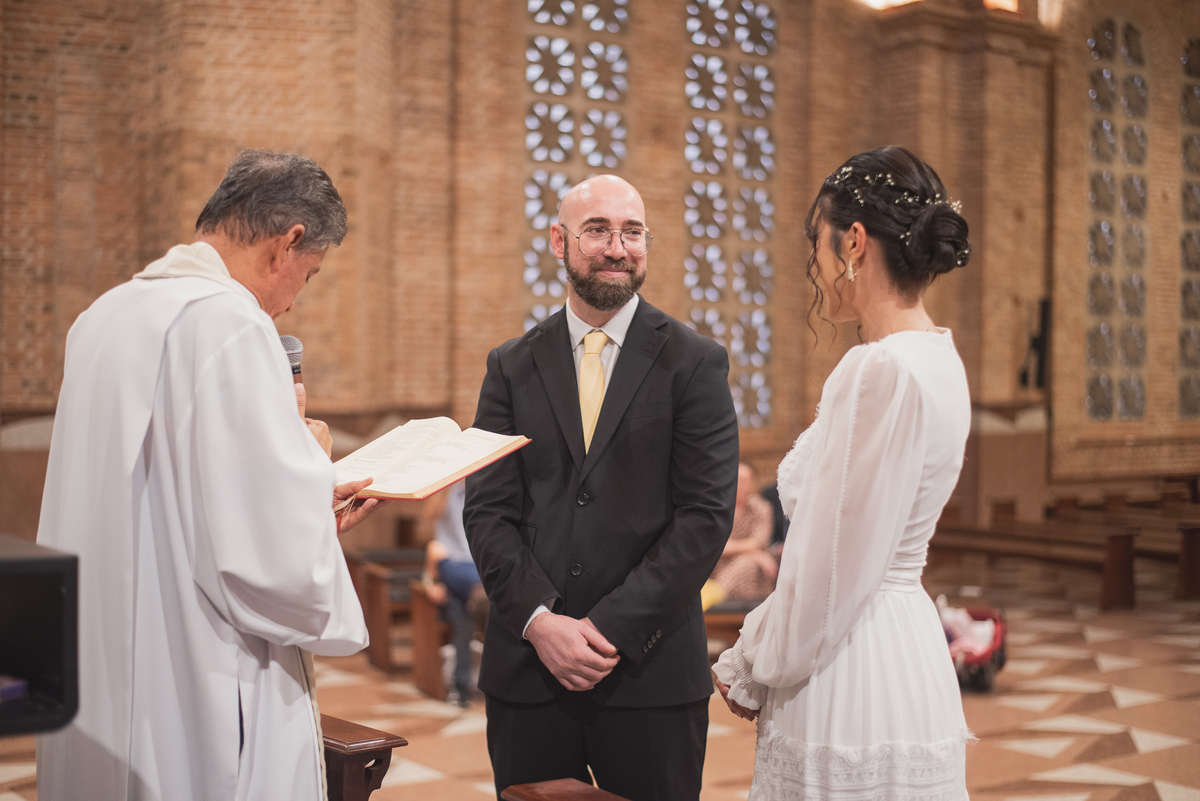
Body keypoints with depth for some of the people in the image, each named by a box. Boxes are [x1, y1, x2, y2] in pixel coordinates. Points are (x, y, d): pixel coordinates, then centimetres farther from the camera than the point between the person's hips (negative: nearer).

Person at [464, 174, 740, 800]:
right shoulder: (512, 366, 7)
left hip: (651, 673, -2)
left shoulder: (695, 363, -1)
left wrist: (611, 626, -13)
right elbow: (487, 510, 3)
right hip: (527, 669, 2)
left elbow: (706, 513, -7)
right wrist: (540, 620, -11)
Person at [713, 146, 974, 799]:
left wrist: (749, 669, -6)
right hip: (903, 641, 9)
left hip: (852, 670, -9)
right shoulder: (933, 356, 9)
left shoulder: (883, 370, -21)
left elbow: (832, 570, -20)